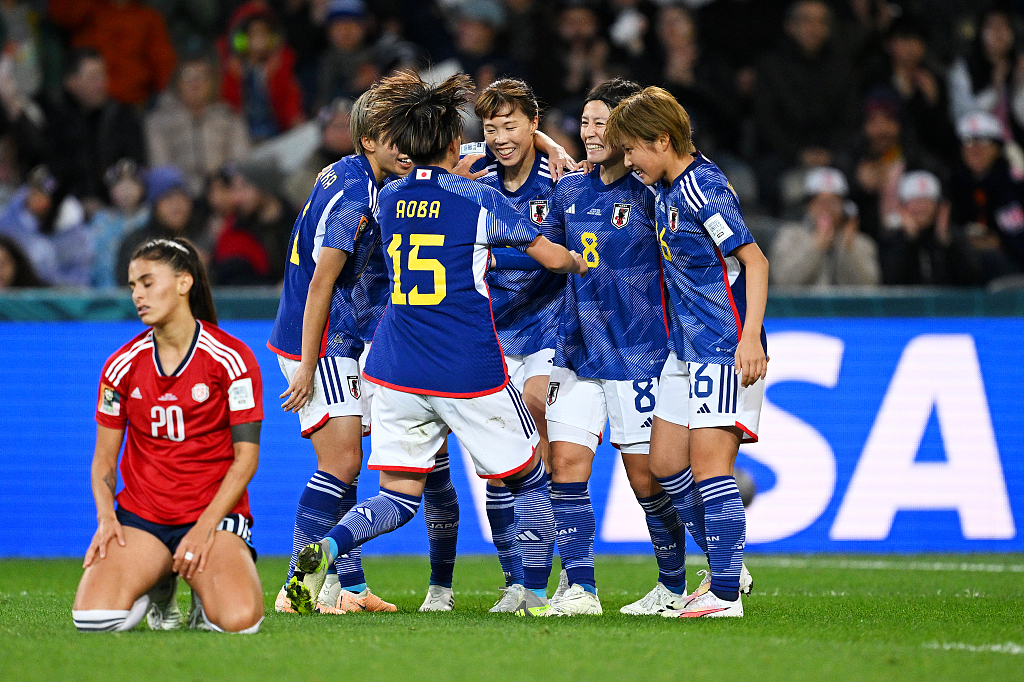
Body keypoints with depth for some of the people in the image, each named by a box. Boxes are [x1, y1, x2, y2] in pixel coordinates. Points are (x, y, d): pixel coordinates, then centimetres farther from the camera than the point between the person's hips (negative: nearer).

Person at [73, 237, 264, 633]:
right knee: (92, 617, -25)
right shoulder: (122, 366, 4)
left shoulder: (230, 358, -5)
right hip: (140, 517, 3)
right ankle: (159, 587, 10)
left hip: (215, 512, -3)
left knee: (239, 621, -31)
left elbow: (246, 456, -6)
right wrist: (106, 516, -10)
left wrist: (206, 527, -16)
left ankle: (206, 594, 8)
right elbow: (104, 456, 9)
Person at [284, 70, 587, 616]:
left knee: (398, 496, 6)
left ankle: (325, 549, -21)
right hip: (471, 374, -4)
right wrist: (579, 262, 25)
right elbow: (552, 257, 3)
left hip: (396, 370, 4)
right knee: (531, 482, 15)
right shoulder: (479, 200, -6)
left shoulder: (389, 198, 6)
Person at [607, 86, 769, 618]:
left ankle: (724, 594, -9)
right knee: (665, 463, 10)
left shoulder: (703, 189, -16)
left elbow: (754, 261, -19)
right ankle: (725, 568, 21)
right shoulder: (667, 189, 11)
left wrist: (750, 337, -27)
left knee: (709, 465, -11)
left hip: (725, 350, -10)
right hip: (686, 349, 10)